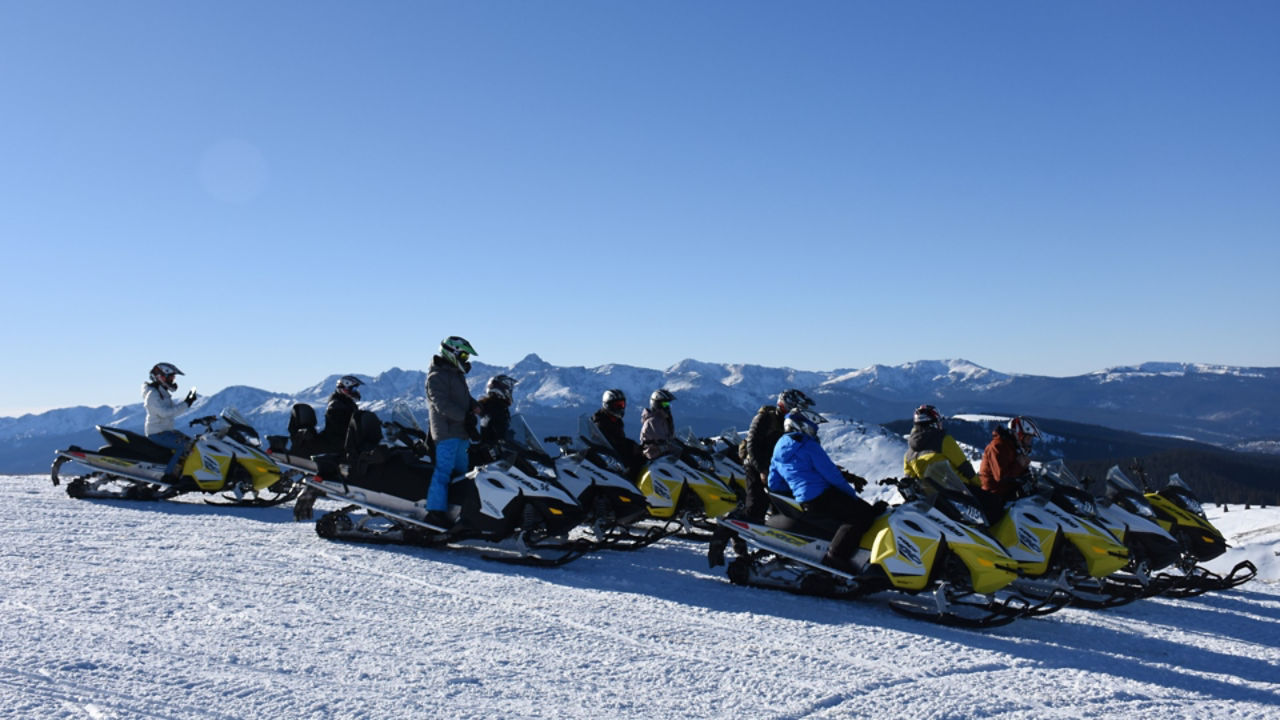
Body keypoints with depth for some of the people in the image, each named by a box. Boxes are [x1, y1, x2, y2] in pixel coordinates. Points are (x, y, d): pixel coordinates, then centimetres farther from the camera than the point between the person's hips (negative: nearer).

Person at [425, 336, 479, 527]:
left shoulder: (457, 374, 19)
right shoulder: (437, 377, -12)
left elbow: (465, 397, 27)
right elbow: (442, 404, -21)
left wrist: (475, 407, 5)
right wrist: (465, 416, -22)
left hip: (461, 432, 10)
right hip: (447, 432, -10)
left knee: (460, 471, 13)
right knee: (444, 470, -13)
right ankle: (436, 511, -14)